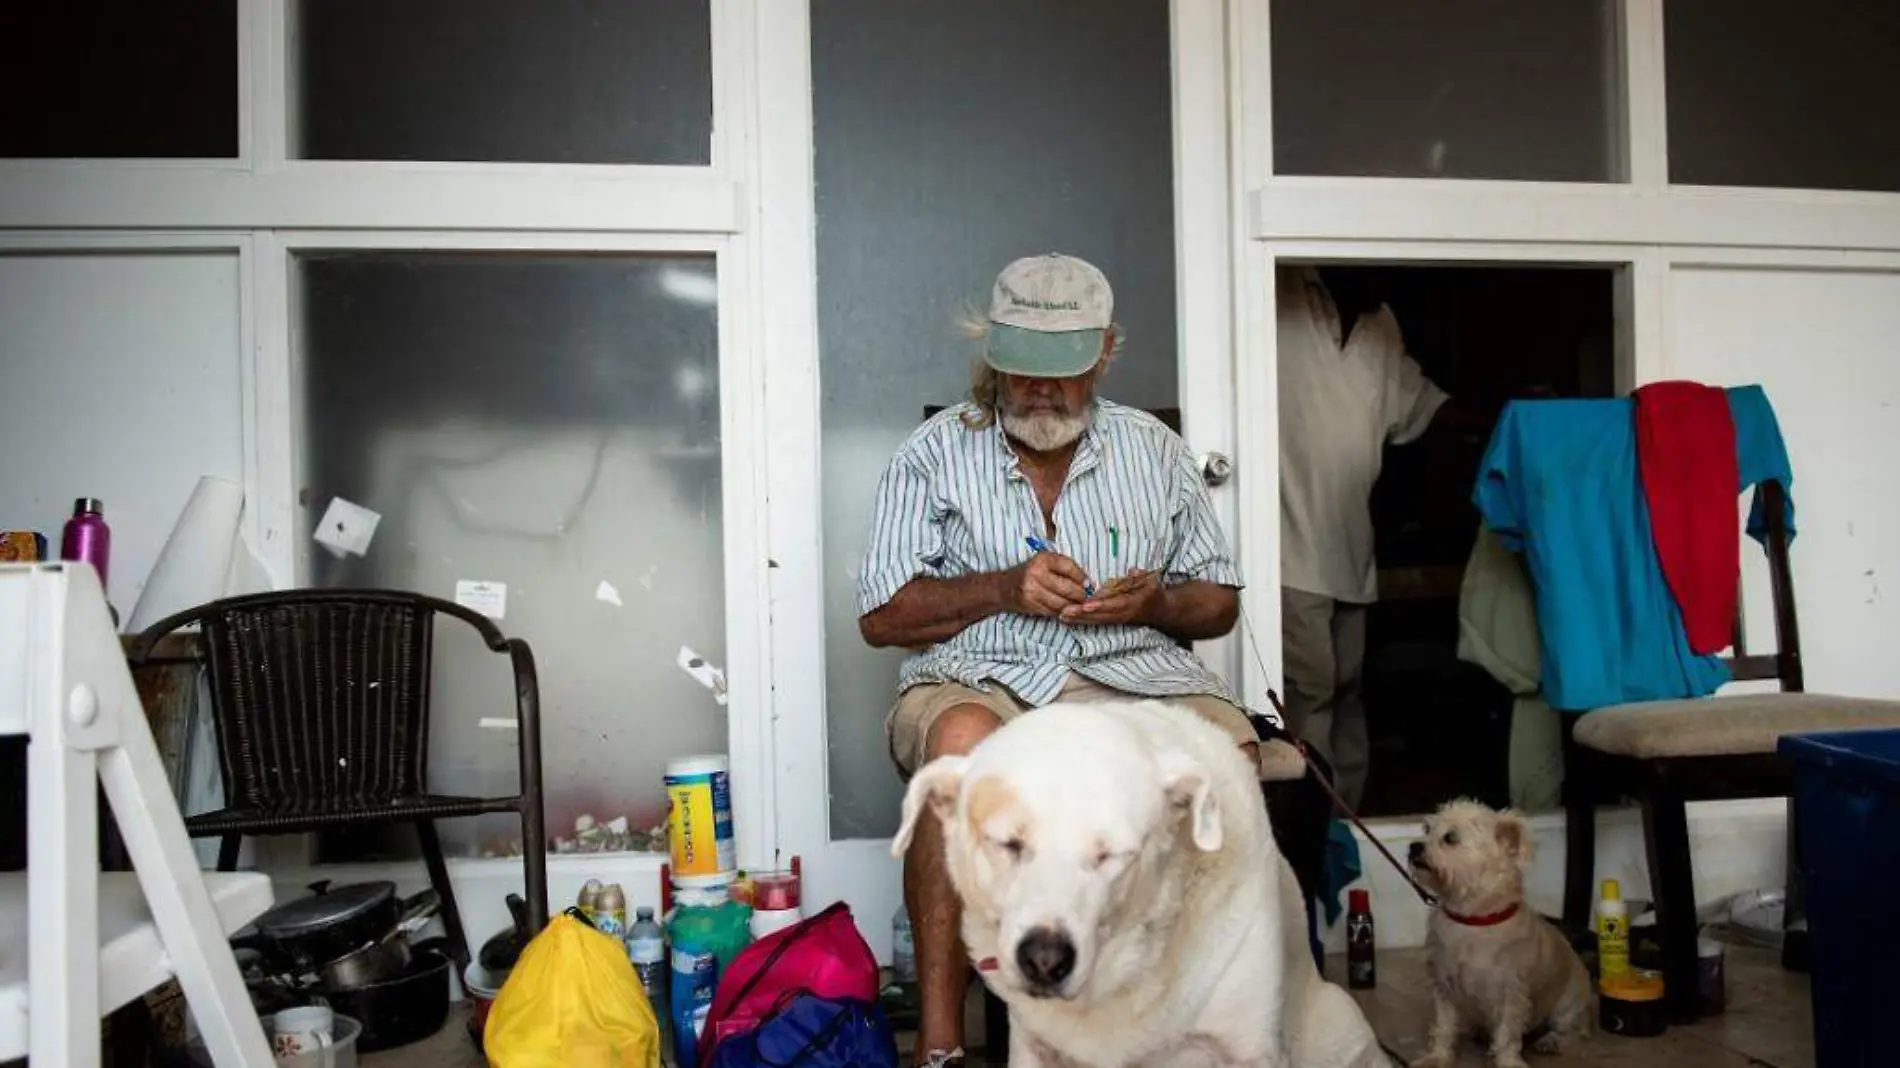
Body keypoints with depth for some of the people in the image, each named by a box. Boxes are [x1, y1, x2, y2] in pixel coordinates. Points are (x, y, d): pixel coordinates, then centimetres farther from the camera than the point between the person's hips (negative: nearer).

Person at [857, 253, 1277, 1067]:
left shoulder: (1155, 451, 16)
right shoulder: (934, 456, 8)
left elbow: (1219, 602, 17)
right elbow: (880, 616, 2)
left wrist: (1156, 602, -6)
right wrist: (1002, 588, -12)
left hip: (1133, 671, 2)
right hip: (979, 678, -2)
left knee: (1231, 757, -30)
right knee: (964, 743, -38)